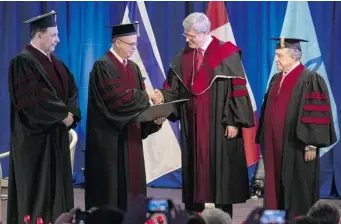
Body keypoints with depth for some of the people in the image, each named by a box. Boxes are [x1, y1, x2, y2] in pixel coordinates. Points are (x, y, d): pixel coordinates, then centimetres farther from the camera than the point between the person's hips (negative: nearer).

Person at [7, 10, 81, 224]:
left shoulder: (55, 62, 14)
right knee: (37, 185, -5)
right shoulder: (23, 62, -13)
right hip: (35, 135, -8)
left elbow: (71, 89, 13)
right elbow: (33, 98, -21)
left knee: (56, 182, 8)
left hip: (56, 133, 8)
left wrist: (70, 113, -7)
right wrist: (62, 115, -15)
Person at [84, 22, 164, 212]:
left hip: (130, 136, 8)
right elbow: (117, 98, -22)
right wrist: (146, 96, -14)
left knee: (130, 182, 7)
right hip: (109, 137, -8)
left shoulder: (133, 68, 13)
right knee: (111, 184, -5)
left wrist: (154, 118, -8)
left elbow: (140, 103, 10)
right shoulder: (103, 66, -12)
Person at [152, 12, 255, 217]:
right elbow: (175, 88, 10)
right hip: (192, 126, 5)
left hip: (218, 126, -5)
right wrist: (163, 96, -12)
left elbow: (237, 89, -10)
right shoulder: (183, 57, 9)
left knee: (220, 170, -1)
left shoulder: (226, 54, -8)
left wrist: (233, 122, -14)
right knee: (194, 169, 6)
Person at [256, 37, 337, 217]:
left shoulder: (310, 80, -9)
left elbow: (317, 113, -13)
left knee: (297, 193, -1)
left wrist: (311, 144, -18)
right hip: (274, 148, 7)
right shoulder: (276, 80, 14)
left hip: (296, 148, -7)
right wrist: (265, 142, 16)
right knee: (276, 190, 8)